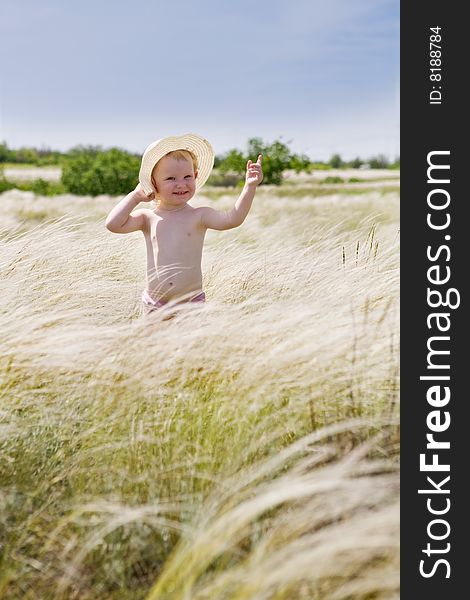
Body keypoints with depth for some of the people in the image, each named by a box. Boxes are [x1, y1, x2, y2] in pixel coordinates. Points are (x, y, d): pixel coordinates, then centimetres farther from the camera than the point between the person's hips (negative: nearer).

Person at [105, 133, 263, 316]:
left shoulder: (199, 216, -4)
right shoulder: (147, 218, 1)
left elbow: (232, 219, -18)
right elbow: (113, 224, -10)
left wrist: (250, 187, -29)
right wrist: (136, 196, -5)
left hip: (192, 301, -1)